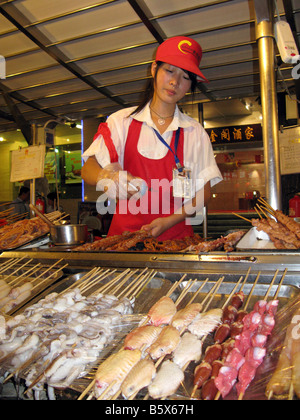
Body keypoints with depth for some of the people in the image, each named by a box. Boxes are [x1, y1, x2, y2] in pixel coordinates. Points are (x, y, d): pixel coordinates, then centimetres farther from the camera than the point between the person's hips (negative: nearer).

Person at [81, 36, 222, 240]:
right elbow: (88, 169, -3)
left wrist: (170, 220, -8)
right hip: (125, 230, 0)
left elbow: (204, 192, 6)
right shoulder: (121, 121, 7)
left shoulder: (195, 131, 8)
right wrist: (106, 177, -26)